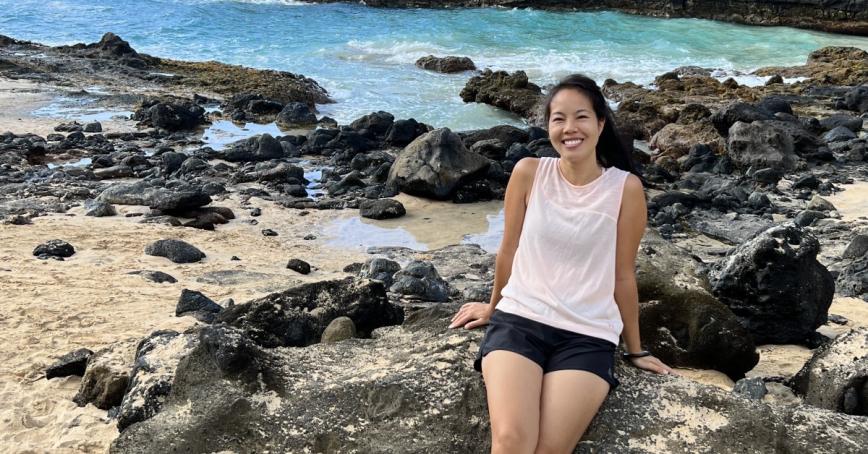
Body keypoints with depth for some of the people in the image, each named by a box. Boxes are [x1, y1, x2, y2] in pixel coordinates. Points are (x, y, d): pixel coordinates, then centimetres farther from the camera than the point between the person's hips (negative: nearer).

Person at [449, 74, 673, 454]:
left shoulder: (626, 188, -4)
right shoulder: (528, 172, -2)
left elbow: (623, 274, 5)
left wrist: (634, 350, 13)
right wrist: (493, 307, 24)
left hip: (588, 336, 0)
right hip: (518, 321, 1)